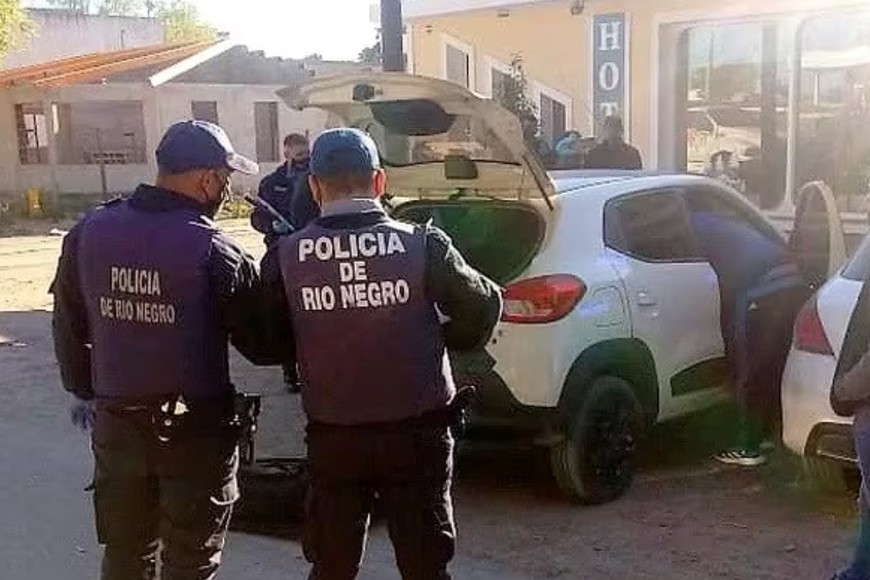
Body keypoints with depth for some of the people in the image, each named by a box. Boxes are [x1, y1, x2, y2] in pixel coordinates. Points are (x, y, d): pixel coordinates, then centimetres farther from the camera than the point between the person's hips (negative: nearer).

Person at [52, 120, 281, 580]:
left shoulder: (89, 233, -3)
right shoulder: (216, 253, -18)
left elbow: (68, 325, 7)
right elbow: (264, 347, -11)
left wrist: (82, 389, 23)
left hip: (116, 423, 5)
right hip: (196, 429, -4)